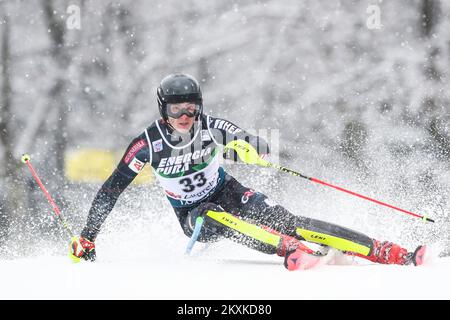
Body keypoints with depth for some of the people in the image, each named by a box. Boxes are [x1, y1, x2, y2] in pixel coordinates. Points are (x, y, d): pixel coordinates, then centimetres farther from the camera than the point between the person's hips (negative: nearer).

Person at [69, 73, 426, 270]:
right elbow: (111, 190, -13)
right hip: (193, 216, 0)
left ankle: (387, 253, -29)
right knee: (214, 217, -37)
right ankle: (295, 252, -52)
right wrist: (87, 238, -16)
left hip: (227, 193, 0)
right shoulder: (148, 144, -19)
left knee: (282, 220, -22)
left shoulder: (210, 128, -17)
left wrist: (246, 147, -42)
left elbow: (262, 148, -18)